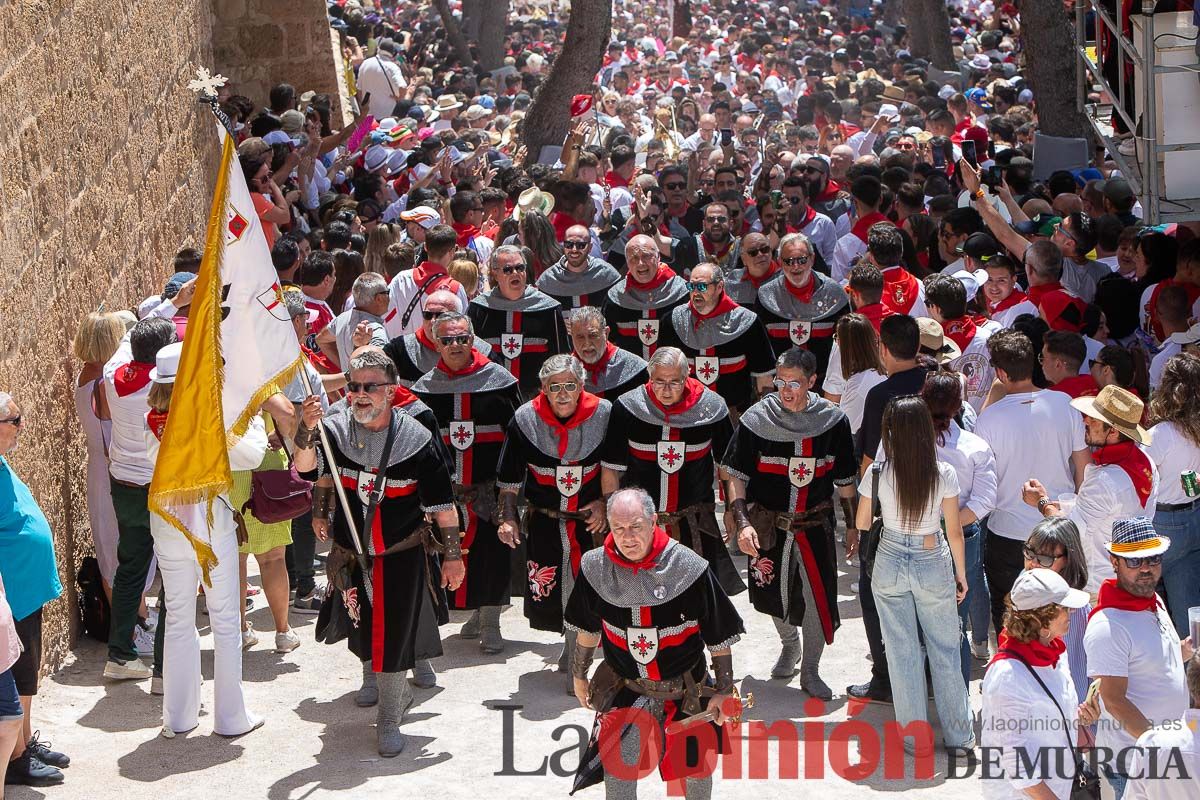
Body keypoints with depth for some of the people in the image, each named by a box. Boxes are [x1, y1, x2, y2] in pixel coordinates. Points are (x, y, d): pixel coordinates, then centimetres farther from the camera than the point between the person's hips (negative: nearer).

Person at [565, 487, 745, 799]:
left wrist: (724, 690, -3)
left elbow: (719, 637, -8)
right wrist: (579, 676, 18)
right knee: (617, 773, -10)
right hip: (625, 689, 1)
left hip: (687, 691, -1)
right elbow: (587, 630, 9)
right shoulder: (595, 568, -10)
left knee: (697, 768, 10)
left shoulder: (690, 567, -19)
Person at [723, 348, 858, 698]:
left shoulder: (832, 420, -7)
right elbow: (735, 476, -7)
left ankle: (810, 671, 17)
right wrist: (742, 523, -18)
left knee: (819, 597, -4)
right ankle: (789, 646, 47)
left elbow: (845, 480, 4)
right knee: (775, 594, 16)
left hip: (816, 527, 0)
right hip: (768, 527, 0)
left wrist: (852, 525, 9)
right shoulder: (757, 419, -11)